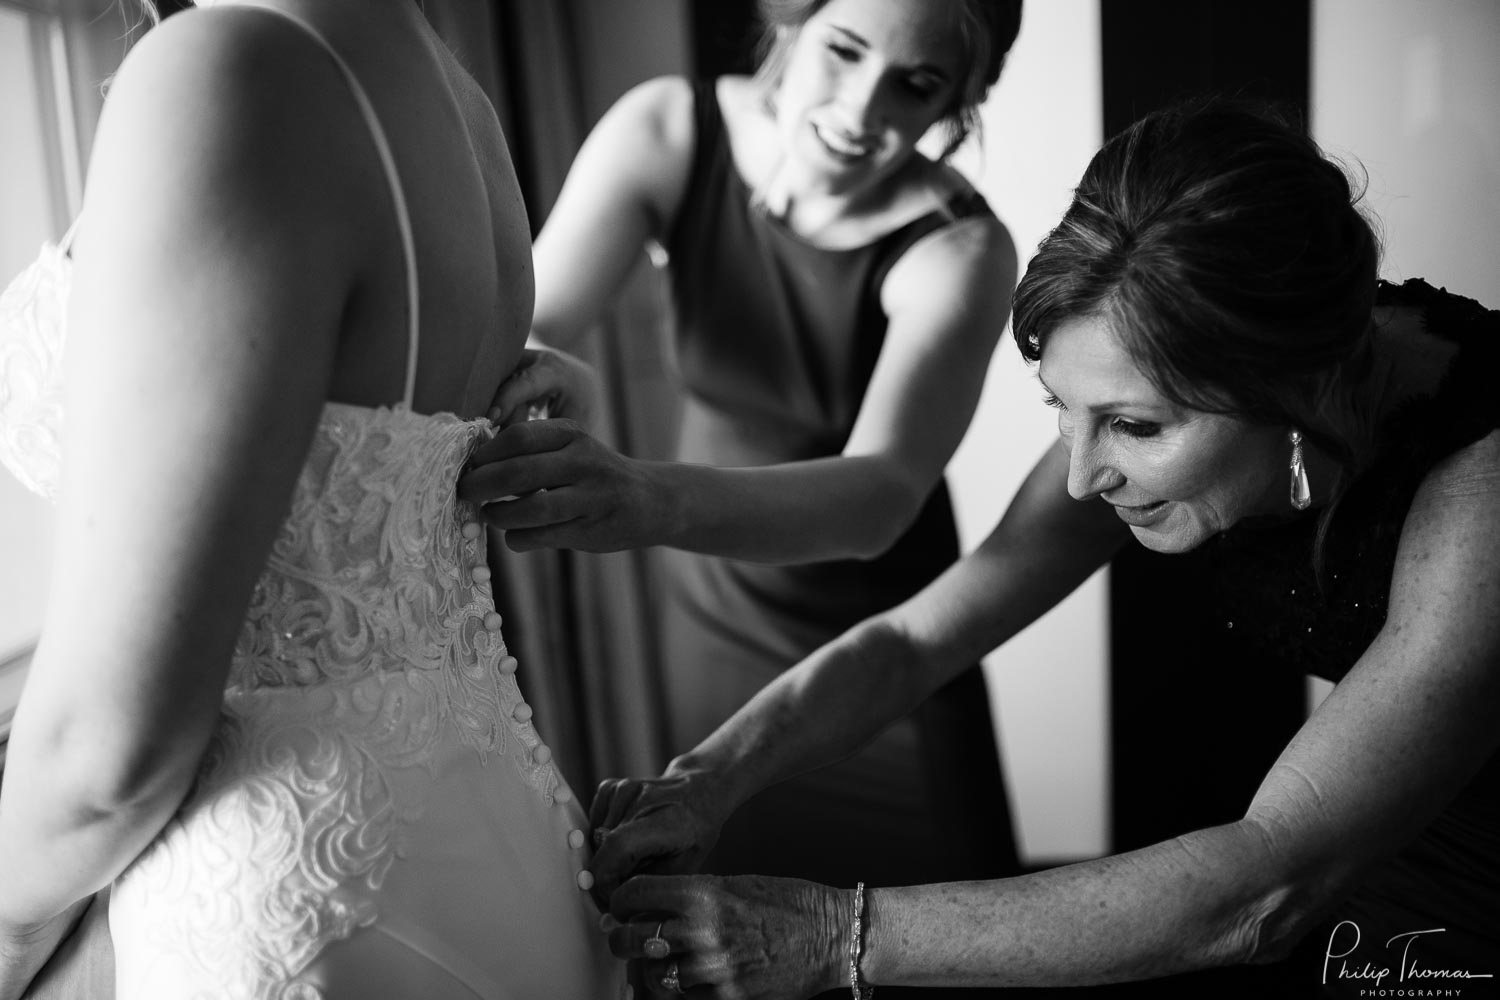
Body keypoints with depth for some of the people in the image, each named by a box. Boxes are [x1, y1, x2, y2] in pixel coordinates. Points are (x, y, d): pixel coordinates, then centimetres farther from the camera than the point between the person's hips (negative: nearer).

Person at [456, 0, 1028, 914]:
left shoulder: (960, 250, -23)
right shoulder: (665, 135, -14)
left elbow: (882, 496, -37)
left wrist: (649, 497, -55)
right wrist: (521, 371, -47)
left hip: (880, 646, -2)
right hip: (715, 622, 3)